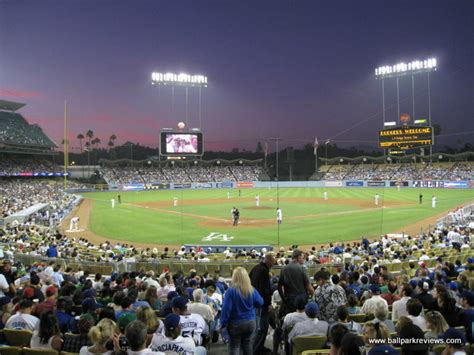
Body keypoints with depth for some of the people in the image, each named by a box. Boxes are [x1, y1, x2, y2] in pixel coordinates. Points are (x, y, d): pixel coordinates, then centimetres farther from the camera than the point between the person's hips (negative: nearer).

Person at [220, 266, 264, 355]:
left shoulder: (231, 290, -18)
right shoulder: (252, 290, -6)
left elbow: (226, 308, -18)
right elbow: (260, 303, 5)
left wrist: (223, 323, -9)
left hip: (235, 324, -4)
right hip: (250, 322, 4)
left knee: (234, 346, 7)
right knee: (247, 344, 20)